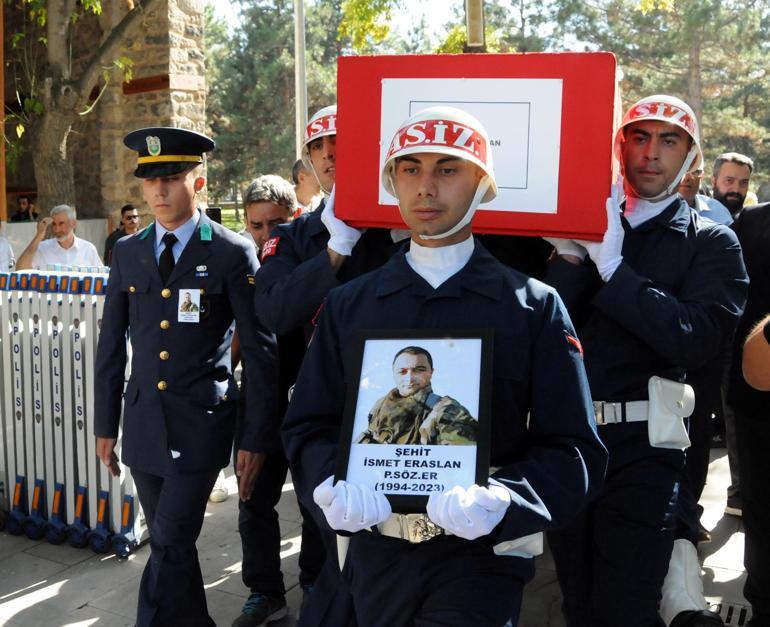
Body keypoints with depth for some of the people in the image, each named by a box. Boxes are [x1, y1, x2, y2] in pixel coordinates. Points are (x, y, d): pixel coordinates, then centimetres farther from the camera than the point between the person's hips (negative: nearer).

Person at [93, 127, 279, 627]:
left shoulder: (234, 254, -8)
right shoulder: (127, 252, 7)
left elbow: (261, 353, -7)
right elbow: (111, 346, 11)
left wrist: (255, 439, -8)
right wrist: (106, 425, 11)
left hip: (201, 424, -5)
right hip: (143, 424, 5)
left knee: (169, 548, -4)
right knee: (171, 543, 17)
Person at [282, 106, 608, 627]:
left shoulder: (536, 307, -5)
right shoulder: (348, 305, 3)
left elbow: (575, 450, -9)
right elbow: (309, 426, 3)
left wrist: (499, 501, -27)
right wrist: (331, 487, -18)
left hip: (483, 555, -3)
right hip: (376, 552, 4)